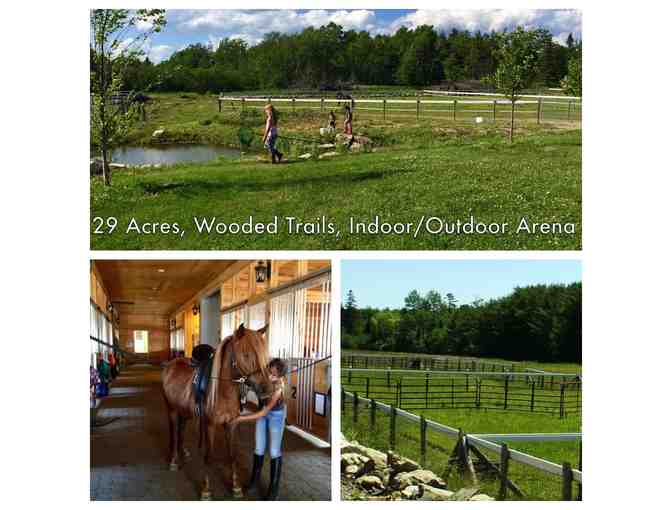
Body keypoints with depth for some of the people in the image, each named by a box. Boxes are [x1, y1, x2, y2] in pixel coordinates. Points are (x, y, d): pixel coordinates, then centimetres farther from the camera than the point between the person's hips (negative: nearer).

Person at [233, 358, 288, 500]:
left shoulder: (278, 389, -39)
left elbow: (263, 413, -32)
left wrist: (242, 418, -33)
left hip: (276, 414, -5)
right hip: (262, 409, 5)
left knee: (274, 451, -1)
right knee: (259, 448, 10)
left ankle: (273, 490, 11)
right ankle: (254, 480, 27)